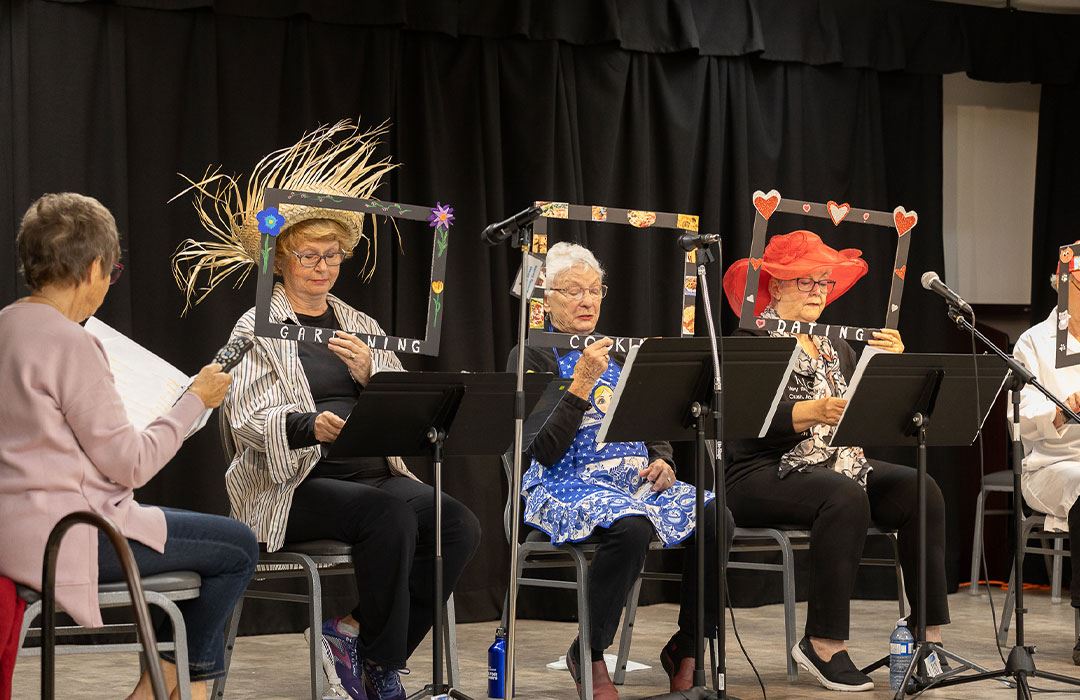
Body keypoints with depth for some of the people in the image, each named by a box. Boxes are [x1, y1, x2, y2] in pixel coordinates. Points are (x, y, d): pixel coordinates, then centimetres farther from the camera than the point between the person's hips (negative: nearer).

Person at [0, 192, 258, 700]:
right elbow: (131, 463, -15)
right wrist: (194, 401, -3)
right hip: (64, 537, -10)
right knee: (237, 548, 1)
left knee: (221, 543, 24)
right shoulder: (70, 343, -18)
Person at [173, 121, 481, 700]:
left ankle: (357, 633, -9)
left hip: (376, 472, 6)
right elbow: (247, 418, -11)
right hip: (296, 484, -5)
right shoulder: (258, 328, 3)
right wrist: (311, 425, -31)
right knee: (392, 515, -34)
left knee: (459, 525, -22)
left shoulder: (360, 326, 19)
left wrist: (370, 375, -10)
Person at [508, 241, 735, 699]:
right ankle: (589, 656, -17)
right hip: (567, 485, -6)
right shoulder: (532, 358, 0)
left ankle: (686, 646, -7)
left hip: (637, 481, 6)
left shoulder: (618, 354, 20)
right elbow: (544, 451, -12)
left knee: (715, 519, -22)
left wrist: (663, 462, 1)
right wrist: (582, 384, -19)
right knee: (631, 526, -38)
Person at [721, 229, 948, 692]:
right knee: (845, 496, -35)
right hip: (763, 475, -7)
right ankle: (825, 644, -32)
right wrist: (815, 412, -37)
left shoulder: (836, 347, 19)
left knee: (919, 491, -17)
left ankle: (929, 633, -18)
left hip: (837, 464, 7)